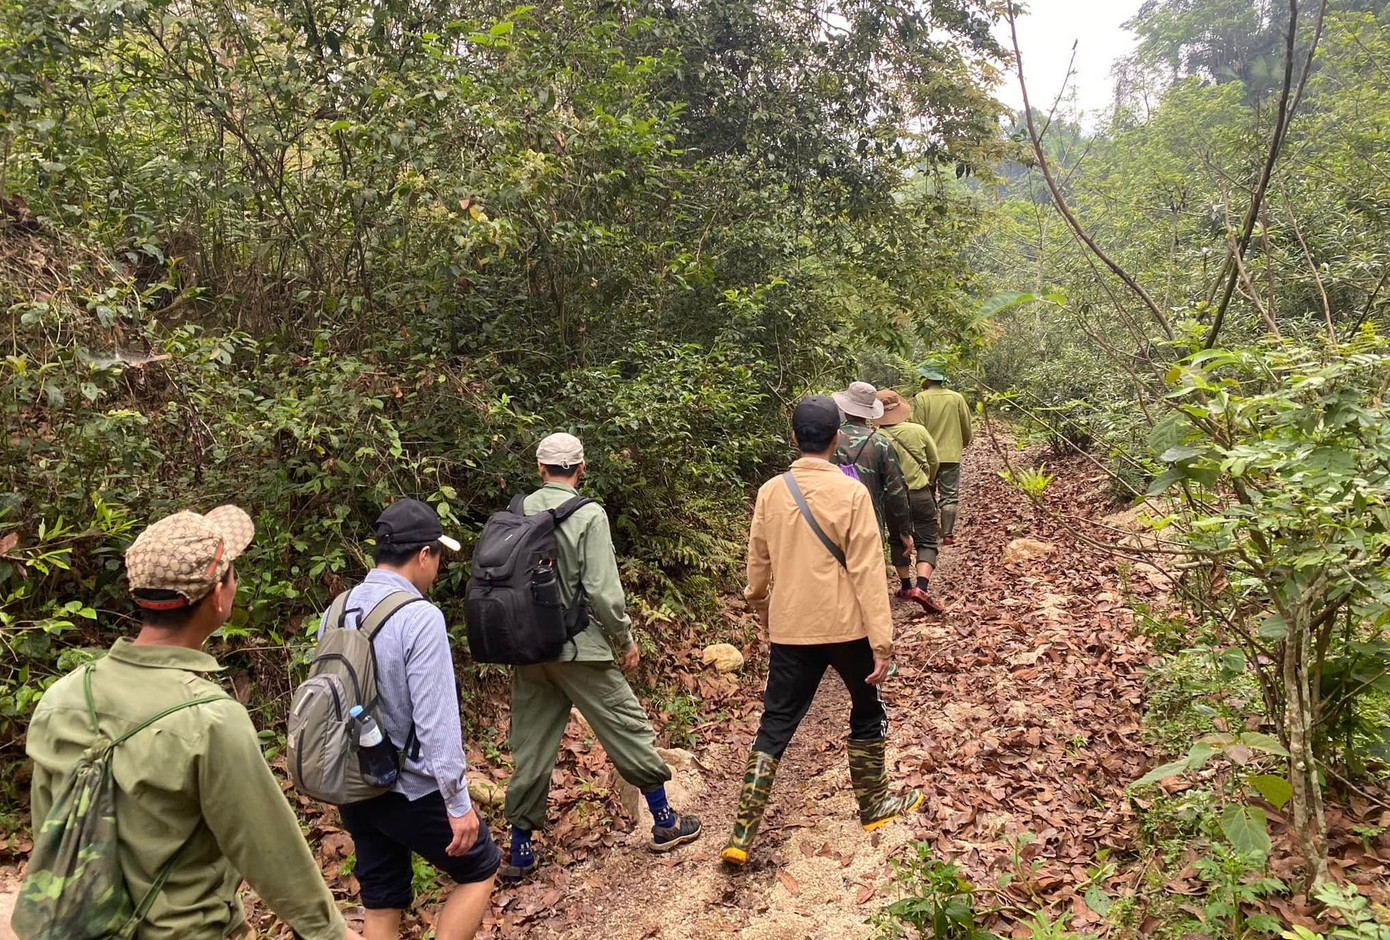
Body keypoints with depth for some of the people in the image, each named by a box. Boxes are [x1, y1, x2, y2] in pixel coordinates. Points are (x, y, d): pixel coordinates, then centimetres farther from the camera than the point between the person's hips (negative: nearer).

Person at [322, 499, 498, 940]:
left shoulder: (335, 612, 0)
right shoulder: (420, 618, -23)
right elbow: (436, 722, -24)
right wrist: (458, 803, -16)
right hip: (410, 789, -7)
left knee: (381, 900, 19)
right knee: (479, 868, 14)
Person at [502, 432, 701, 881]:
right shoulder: (588, 515, -11)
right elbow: (603, 590, -15)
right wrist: (625, 640, -2)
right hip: (577, 648, -4)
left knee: (531, 748, 13)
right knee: (629, 727, 10)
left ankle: (520, 852, 20)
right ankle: (665, 823, 22)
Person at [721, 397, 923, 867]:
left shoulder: (770, 492, -3)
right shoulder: (851, 492, -13)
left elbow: (758, 562, 8)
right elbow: (867, 571, -15)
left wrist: (761, 607, 27)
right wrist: (882, 641, -12)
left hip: (790, 629, 3)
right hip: (845, 627, -2)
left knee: (776, 725, 8)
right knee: (868, 712, 22)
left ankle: (743, 834, 5)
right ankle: (874, 805, 36)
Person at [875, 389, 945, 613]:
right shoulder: (917, 430, -10)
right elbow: (934, 462, 3)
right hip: (920, 494, -1)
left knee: (898, 541, 20)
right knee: (927, 542, 5)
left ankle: (906, 586, 26)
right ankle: (922, 587, -13)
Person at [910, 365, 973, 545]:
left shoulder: (921, 398, -8)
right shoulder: (957, 397, 1)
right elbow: (966, 426, 8)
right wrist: (964, 442, 27)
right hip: (951, 454, 1)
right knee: (949, 496, 6)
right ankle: (948, 535, 3)